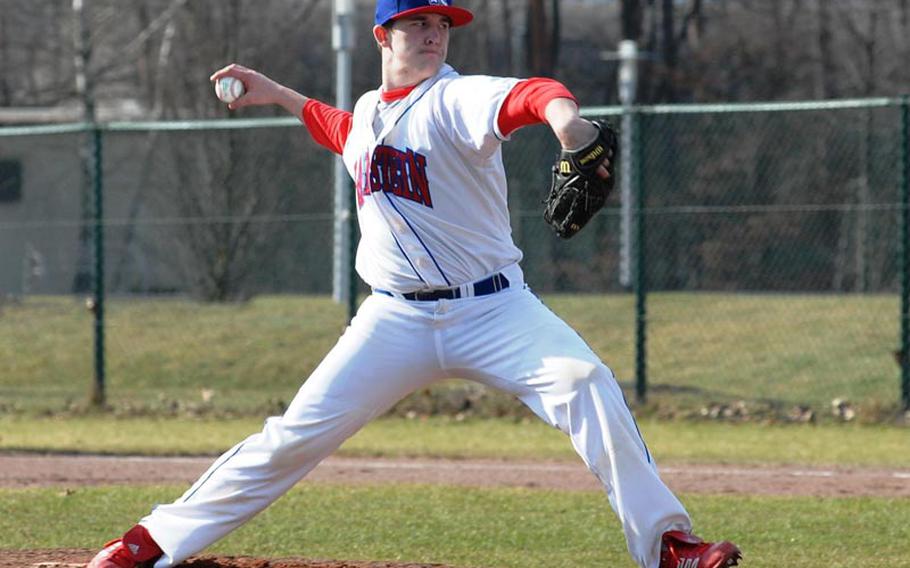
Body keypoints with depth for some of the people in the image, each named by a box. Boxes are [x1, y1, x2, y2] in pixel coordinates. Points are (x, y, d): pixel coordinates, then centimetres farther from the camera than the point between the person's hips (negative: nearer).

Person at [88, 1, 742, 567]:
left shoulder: (456, 99, -9)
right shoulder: (370, 112, 11)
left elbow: (527, 95, -34)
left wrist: (564, 116, -57)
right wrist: (278, 95, 37)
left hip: (492, 310, -4)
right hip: (395, 321, 4)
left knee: (587, 383, -27)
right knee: (297, 433, -2)